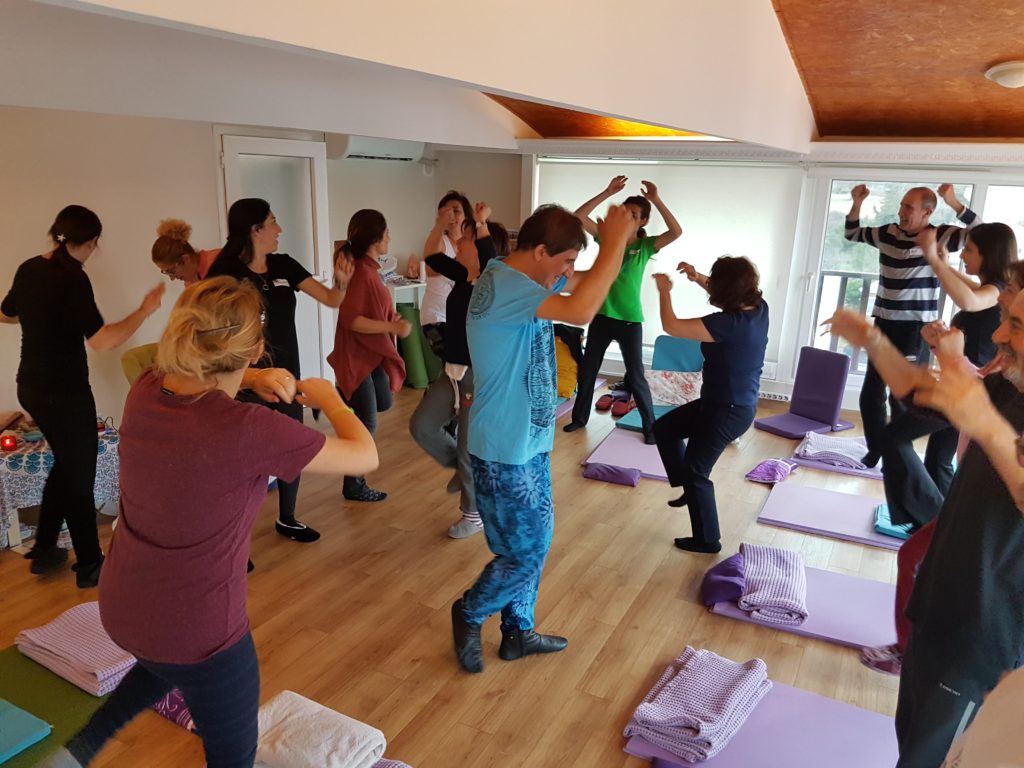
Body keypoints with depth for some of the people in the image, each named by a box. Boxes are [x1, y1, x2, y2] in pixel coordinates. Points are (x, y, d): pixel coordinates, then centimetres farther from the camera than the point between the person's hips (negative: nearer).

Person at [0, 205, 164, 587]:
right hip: (65, 392, -8)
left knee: (65, 463, 24)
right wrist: (145, 310, -23)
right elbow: (101, 341, -29)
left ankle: (43, 549, 33)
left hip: (32, 386, 8)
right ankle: (90, 565, 18)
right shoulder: (72, 279, -20)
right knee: (80, 473, 6)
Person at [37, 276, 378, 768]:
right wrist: (328, 398, 1)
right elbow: (365, 456, -16)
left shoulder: (144, 393, -10)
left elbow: (190, 382, 16)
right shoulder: (251, 430, -29)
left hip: (120, 608, 7)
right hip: (197, 630, -7)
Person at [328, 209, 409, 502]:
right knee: (366, 423, 1)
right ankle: (354, 486, 16)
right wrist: (394, 327, -27)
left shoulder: (368, 267, 5)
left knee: (383, 402, 22)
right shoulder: (360, 271, -23)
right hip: (357, 355, -9)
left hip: (372, 352, 9)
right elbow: (350, 319, -27)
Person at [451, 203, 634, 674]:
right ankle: (469, 614, 30)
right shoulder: (502, 284, -25)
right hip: (504, 452, -10)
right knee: (525, 555, 5)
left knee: (532, 547, 20)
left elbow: (587, 285, 15)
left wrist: (615, 243, -5)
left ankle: (518, 633, 38)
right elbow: (580, 311, -39)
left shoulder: (529, 279, 5)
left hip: (529, 444, 10)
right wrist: (614, 243, -28)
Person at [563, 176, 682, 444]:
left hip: (630, 320, -3)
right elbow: (579, 216, -10)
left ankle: (650, 426, 19)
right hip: (601, 316, 3)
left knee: (636, 377, 3)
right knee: (586, 371, 13)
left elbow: (676, 232, -19)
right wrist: (608, 192, -15)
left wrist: (657, 200, -22)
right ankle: (580, 417, 31)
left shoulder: (646, 246, -3)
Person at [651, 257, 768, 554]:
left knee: (696, 471, 7)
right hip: (738, 403, 9)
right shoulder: (758, 308, -5)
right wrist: (698, 278, 4)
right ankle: (690, 487, 31)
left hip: (727, 411, -9)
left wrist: (664, 291, -10)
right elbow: (730, 293, 18)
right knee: (663, 428, 19)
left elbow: (671, 326, -26)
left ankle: (707, 540, 23)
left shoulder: (728, 324, -30)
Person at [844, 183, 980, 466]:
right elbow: (852, 234, 20)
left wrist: (954, 203, -26)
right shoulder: (888, 233, 6)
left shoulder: (940, 236, -7)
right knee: (870, 394, 8)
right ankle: (876, 450, 24)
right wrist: (857, 203, 5)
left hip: (916, 328, -5)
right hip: (884, 324, 5)